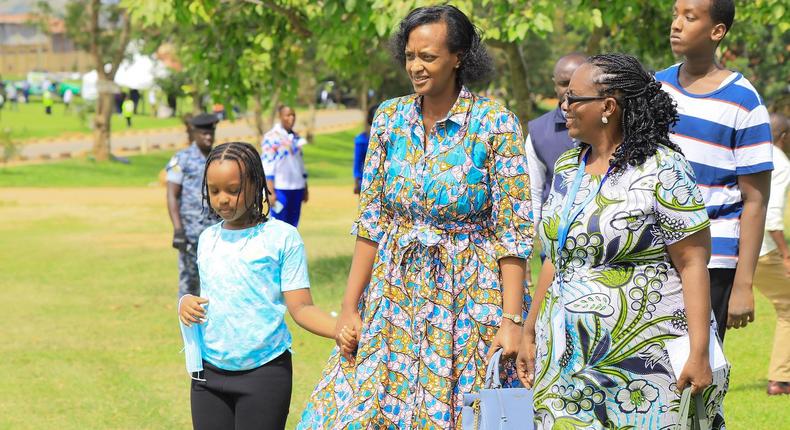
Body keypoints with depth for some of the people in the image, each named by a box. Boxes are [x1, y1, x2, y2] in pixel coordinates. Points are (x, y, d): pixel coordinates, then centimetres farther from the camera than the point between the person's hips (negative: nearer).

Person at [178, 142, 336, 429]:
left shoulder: (282, 238, -5)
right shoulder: (207, 239, 11)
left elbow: (300, 307, -9)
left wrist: (341, 330, -28)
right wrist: (186, 303, -1)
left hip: (264, 372, -5)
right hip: (209, 372, 5)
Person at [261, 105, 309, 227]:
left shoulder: (296, 138, 15)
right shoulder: (272, 137, -6)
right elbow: (267, 166, -11)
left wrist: (305, 189, 20)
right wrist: (271, 192, -17)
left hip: (297, 189, 7)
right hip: (280, 189, -7)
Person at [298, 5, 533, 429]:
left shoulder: (496, 125, -10)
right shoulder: (390, 118, 3)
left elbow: (513, 232, -10)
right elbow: (371, 220, 6)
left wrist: (512, 320, -15)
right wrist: (350, 306, 1)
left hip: (467, 299, -4)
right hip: (397, 295, 4)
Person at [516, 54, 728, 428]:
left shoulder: (661, 169, -9)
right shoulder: (567, 168, 13)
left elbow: (693, 263, -12)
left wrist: (699, 354, -18)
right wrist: (529, 333, 18)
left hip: (645, 357, -6)